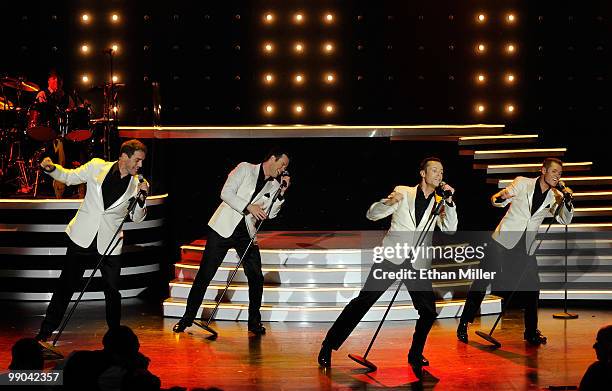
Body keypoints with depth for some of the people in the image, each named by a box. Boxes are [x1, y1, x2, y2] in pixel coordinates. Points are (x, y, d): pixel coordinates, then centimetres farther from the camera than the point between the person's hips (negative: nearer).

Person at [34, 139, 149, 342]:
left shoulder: (138, 184, 0)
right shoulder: (97, 167, -3)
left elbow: (137, 218, 5)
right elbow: (69, 176, 11)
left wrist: (141, 198, -13)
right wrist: (51, 168, -8)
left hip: (109, 244, 1)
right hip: (82, 238, -1)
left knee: (112, 291, 3)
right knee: (66, 285, 5)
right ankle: (45, 332, 15)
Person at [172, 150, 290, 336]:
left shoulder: (274, 185, 10)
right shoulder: (245, 169, -2)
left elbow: (270, 214, 1)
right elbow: (226, 193, -11)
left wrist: (282, 192, -6)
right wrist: (248, 207, -20)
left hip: (246, 233, 4)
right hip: (224, 228, -4)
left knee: (256, 277, -2)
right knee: (205, 275, -3)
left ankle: (254, 322, 11)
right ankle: (187, 318, 7)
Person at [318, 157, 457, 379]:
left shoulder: (439, 204, 11)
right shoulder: (403, 193, 4)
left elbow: (450, 230, -4)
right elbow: (372, 215, 0)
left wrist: (449, 201, -14)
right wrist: (389, 202, -20)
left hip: (417, 264, 3)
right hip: (392, 258, -3)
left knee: (429, 311, -2)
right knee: (363, 301, -5)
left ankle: (415, 356, 18)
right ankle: (329, 346, 1)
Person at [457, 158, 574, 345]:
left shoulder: (554, 197, 7)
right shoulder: (522, 183, -2)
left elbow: (565, 220, 0)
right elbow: (496, 201, -3)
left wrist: (567, 201, -17)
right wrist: (501, 196, -28)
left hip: (526, 247, 4)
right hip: (504, 240, -3)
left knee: (532, 287, 0)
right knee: (483, 280, -4)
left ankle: (531, 331, 15)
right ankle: (464, 323, 5)